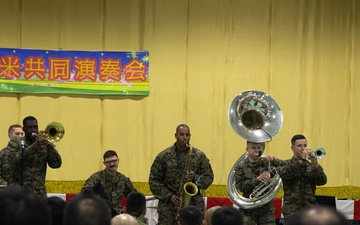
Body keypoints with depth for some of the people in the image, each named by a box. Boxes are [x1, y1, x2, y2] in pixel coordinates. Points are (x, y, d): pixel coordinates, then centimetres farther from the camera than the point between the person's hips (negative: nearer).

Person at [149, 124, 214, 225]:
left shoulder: (199, 156, 9)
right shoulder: (163, 156, 5)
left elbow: (209, 177, 10)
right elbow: (154, 180, 5)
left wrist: (195, 178, -11)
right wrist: (168, 196, -7)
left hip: (194, 205, 0)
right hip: (169, 207, 0)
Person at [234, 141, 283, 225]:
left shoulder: (267, 163, 6)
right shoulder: (241, 167, 3)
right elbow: (240, 186, -9)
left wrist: (274, 160, -19)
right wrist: (257, 179, -21)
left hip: (266, 209, 1)